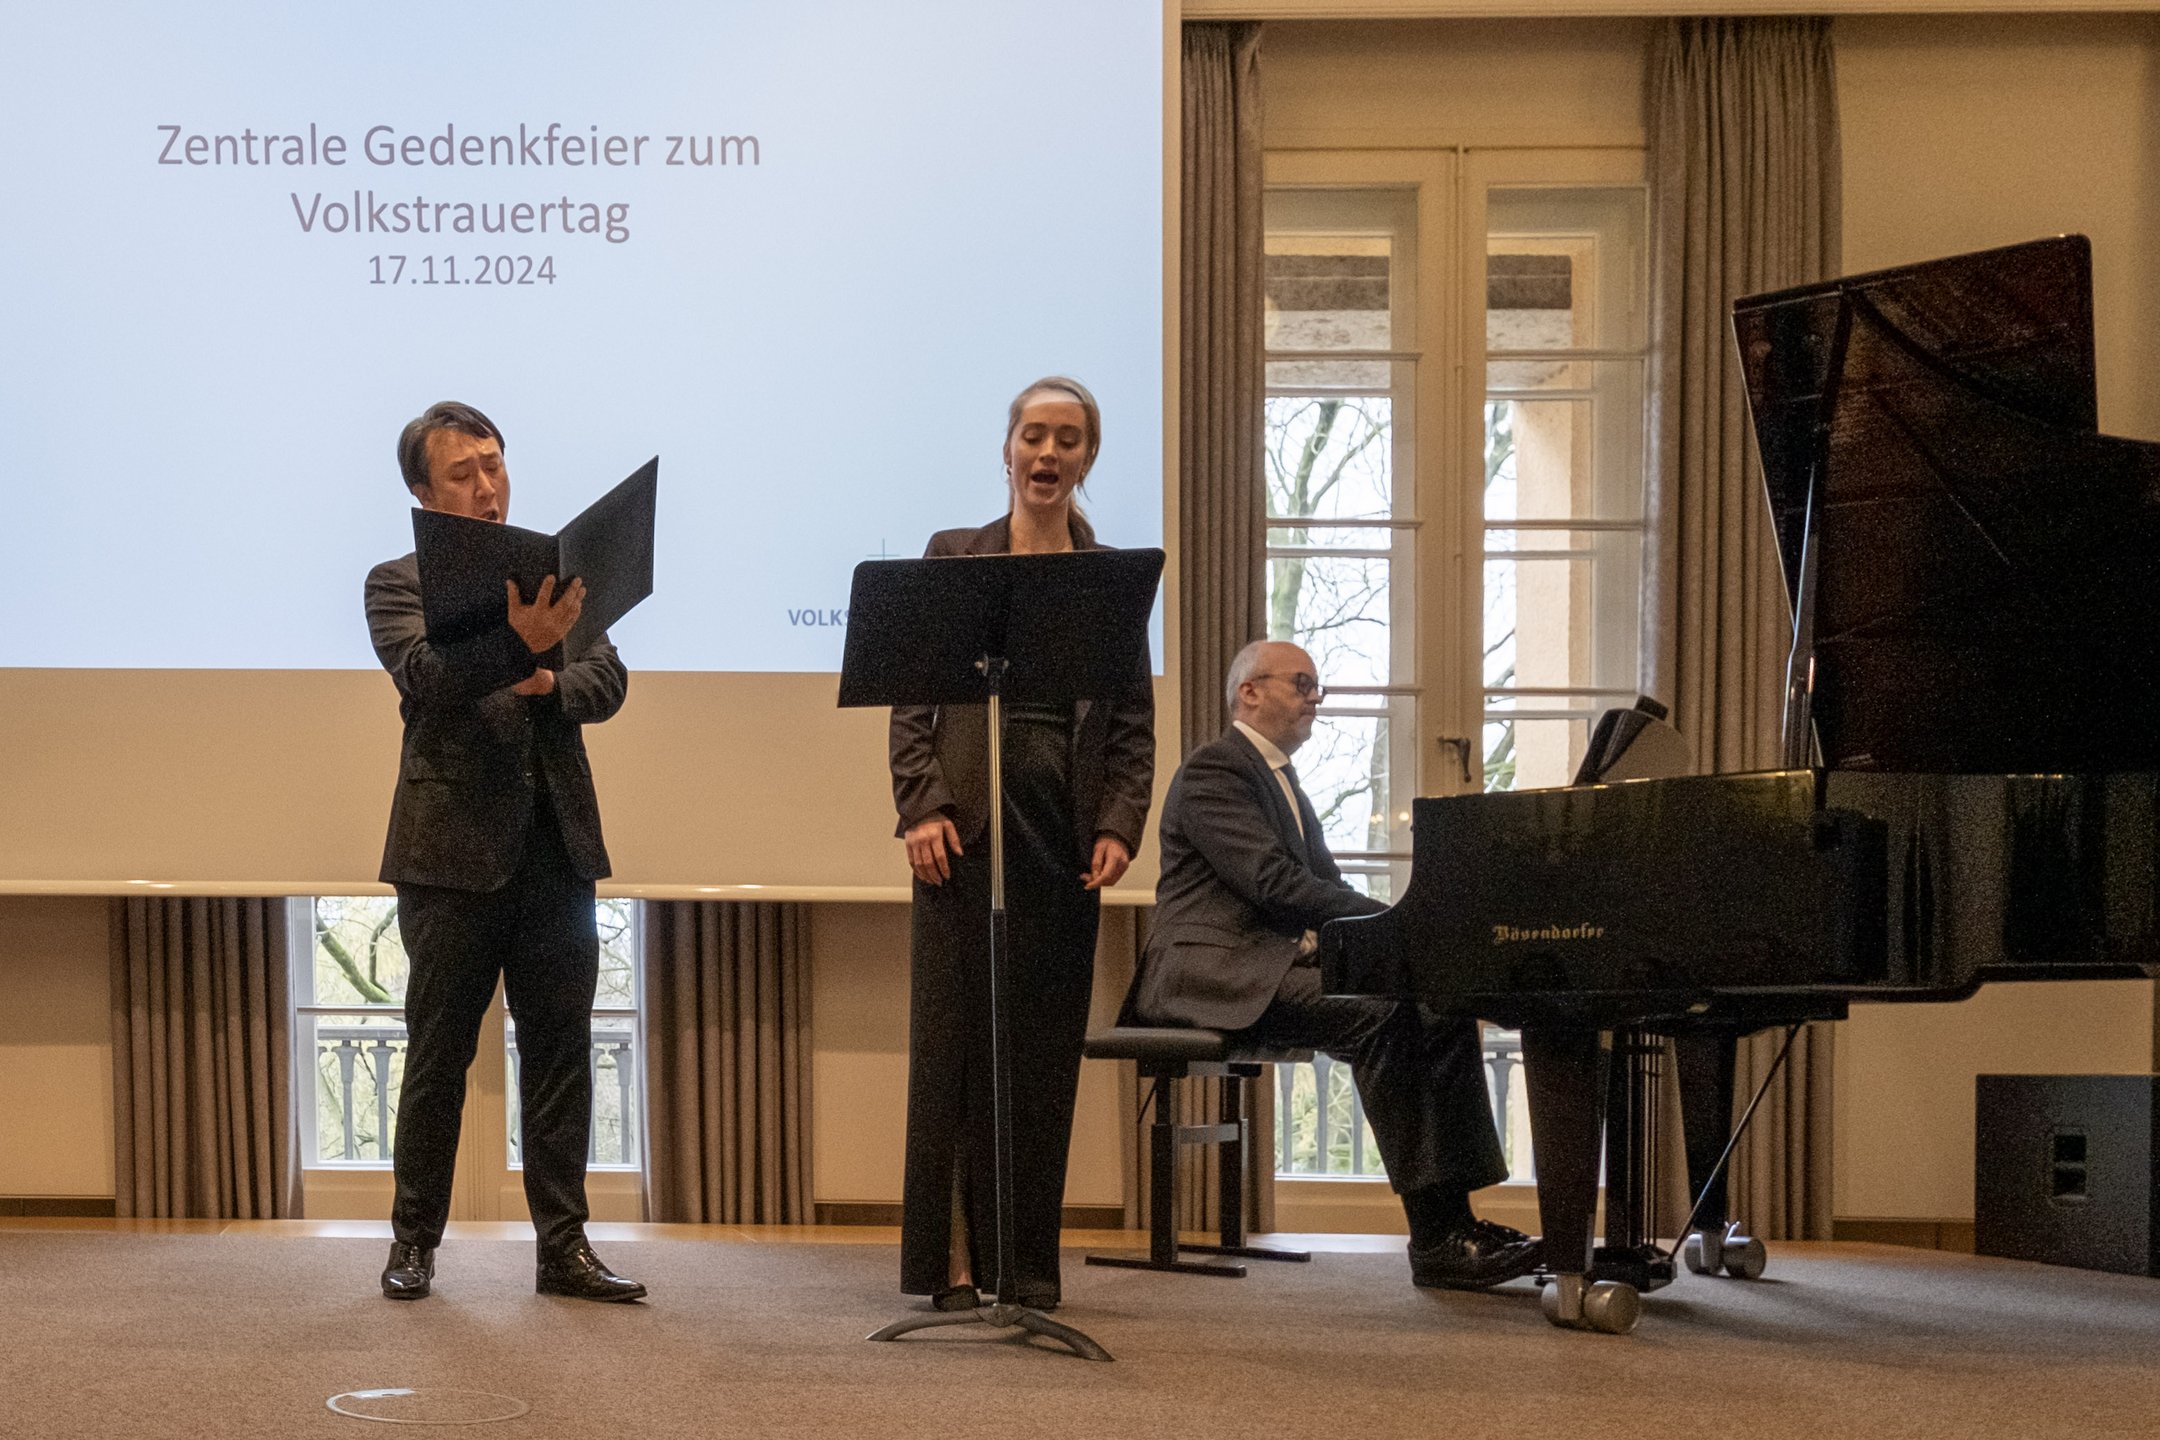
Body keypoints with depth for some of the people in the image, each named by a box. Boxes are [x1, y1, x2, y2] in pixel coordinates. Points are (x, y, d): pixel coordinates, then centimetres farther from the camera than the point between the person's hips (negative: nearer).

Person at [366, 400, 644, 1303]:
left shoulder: (551, 573, 13)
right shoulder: (399, 584, 2)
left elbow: (608, 680, 5)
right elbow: (425, 672, -18)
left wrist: (547, 682, -16)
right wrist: (517, 641, -35)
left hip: (555, 847, 4)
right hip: (455, 850, -3)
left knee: (560, 1050, 6)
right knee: (438, 1056, 5)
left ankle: (563, 1247, 13)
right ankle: (414, 1243, 18)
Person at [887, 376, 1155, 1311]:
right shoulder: (951, 557, 8)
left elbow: (1133, 721, 9)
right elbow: (911, 699, 3)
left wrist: (1119, 827, -3)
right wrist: (921, 807, -9)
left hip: (1065, 831, 2)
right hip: (969, 821, -2)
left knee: (1046, 1043, 4)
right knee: (955, 1033, -2)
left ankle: (1026, 1258, 12)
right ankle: (953, 1259, 5)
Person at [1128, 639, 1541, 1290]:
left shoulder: (1282, 780, 26)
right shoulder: (1213, 769, -6)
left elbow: (1324, 883, 20)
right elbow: (1272, 881, -18)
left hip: (1279, 963, 10)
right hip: (1216, 972, -10)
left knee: (1442, 1011, -8)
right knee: (1382, 1018, -29)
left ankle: (1454, 1218, -10)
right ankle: (1435, 1237, -26)